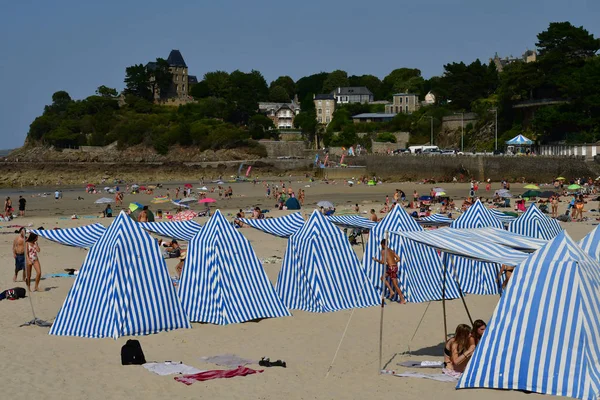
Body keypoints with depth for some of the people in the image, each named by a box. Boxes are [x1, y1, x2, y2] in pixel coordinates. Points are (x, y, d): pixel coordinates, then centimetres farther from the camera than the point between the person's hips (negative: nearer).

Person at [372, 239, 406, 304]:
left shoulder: (383, 251, -6)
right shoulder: (391, 250, 16)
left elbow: (383, 262, -13)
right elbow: (398, 259, 13)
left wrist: (376, 260, 4)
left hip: (391, 268, -8)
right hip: (395, 266, 8)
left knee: (395, 285, -2)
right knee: (383, 278, 22)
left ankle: (403, 300, -1)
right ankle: (391, 291, 14)